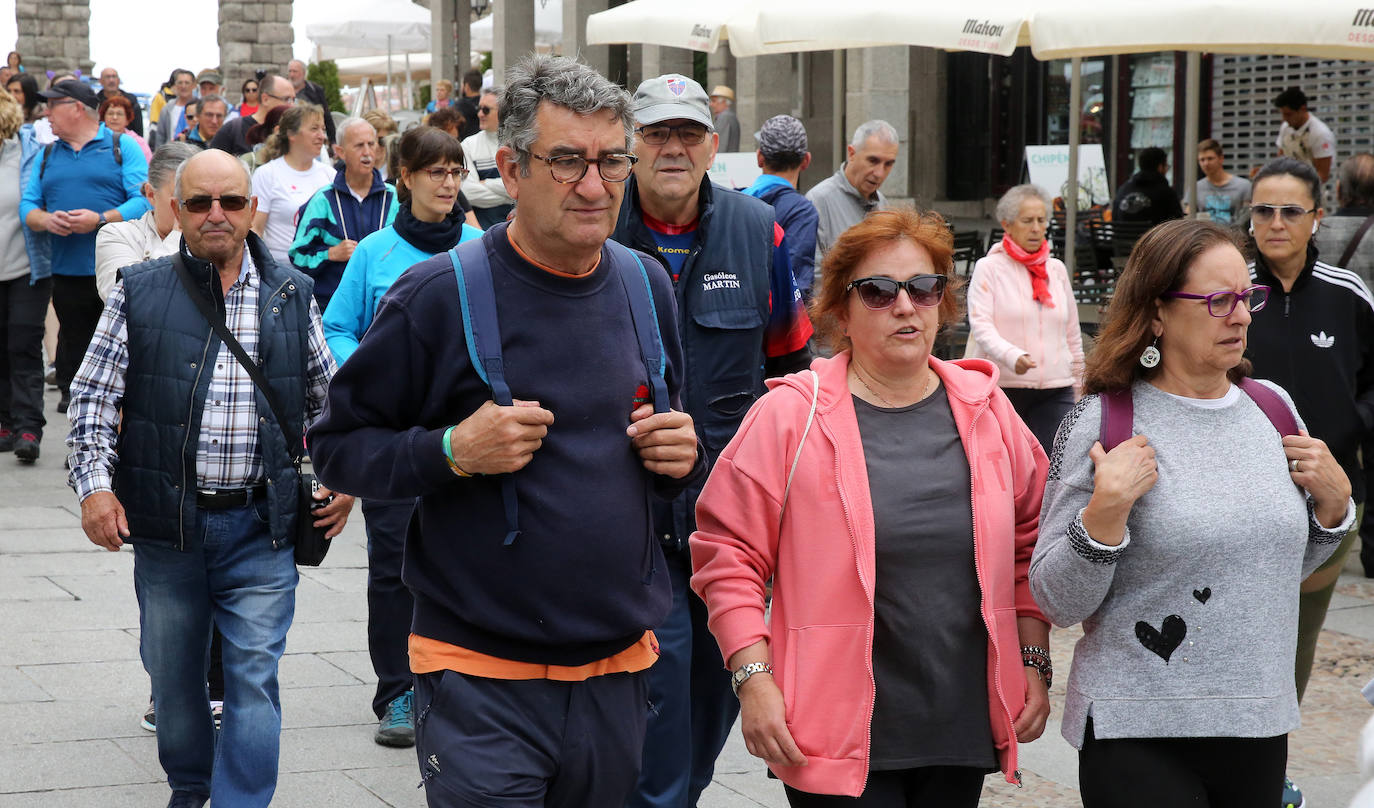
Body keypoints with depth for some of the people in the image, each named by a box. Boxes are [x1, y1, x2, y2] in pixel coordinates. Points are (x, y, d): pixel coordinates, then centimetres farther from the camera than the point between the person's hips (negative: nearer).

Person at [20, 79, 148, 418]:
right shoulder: (47, 155, 17)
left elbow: (144, 199, -8)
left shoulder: (123, 146, 2)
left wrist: (100, 219, -20)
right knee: (74, 348, 9)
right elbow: (28, 204, 12)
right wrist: (45, 220, -10)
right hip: (67, 273, 4)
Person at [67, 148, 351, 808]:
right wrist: (94, 483, -9)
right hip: (165, 523, 1)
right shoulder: (139, 292, 1)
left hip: (261, 525, 0)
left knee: (253, 675, -5)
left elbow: (327, 398, 16)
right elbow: (94, 396, 2)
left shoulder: (292, 295, 6)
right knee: (172, 671, 14)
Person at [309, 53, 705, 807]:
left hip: (618, 667, 5)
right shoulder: (439, 294, -10)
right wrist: (453, 452, -21)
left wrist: (682, 455, -2)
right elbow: (336, 444, -5)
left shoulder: (645, 286, 6)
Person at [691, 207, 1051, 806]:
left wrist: (1034, 662, 10)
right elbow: (728, 552, -5)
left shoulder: (986, 412, 8)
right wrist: (754, 680, -11)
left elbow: (1028, 545, 16)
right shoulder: (790, 415, -5)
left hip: (964, 732, 4)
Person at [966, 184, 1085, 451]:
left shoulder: (1056, 269, 15)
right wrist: (1012, 356, -28)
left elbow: (1072, 331, 22)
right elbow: (980, 324, -11)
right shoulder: (989, 268, 1)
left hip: (1055, 389, 3)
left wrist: (1078, 383, 22)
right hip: (1003, 386, -3)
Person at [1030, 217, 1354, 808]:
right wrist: (1105, 510, -24)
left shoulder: (1272, 407, 6)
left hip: (1260, 725, 5)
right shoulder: (1101, 422, -10)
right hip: (1138, 733, -5)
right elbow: (1058, 603, -11)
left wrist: (1333, 500, 3)